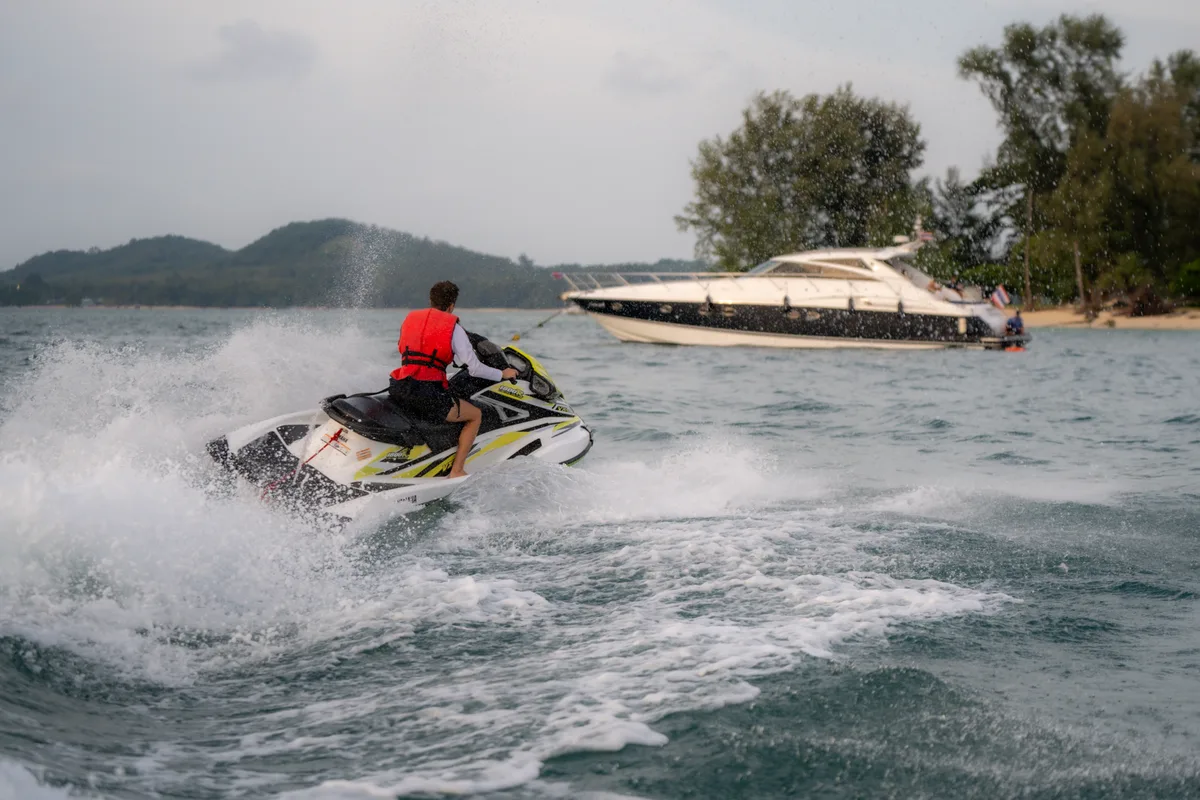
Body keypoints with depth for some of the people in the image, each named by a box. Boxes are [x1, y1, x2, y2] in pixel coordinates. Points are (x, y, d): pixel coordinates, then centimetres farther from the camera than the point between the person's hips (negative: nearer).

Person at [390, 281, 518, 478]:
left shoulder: (410, 318, 18)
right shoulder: (453, 327, 3)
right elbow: (475, 369, 1)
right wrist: (503, 374, 18)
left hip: (398, 390, 6)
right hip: (429, 394, -5)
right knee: (475, 415, 14)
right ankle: (456, 472, 6)